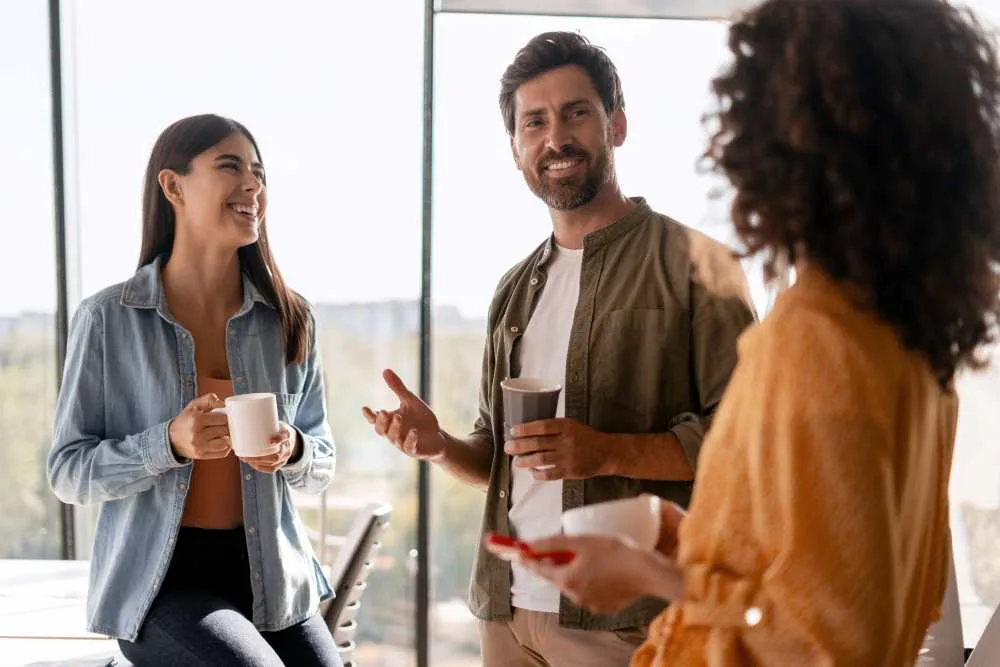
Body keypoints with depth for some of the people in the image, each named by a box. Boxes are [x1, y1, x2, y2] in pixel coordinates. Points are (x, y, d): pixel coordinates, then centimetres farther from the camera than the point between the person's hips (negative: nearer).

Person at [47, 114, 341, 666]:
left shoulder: (289, 320, 0)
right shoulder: (108, 318, -8)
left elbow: (321, 461, 7)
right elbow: (67, 470, -7)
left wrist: (294, 450, -16)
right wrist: (169, 444, -24)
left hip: (273, 579, 4)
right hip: (160, 581, -4)